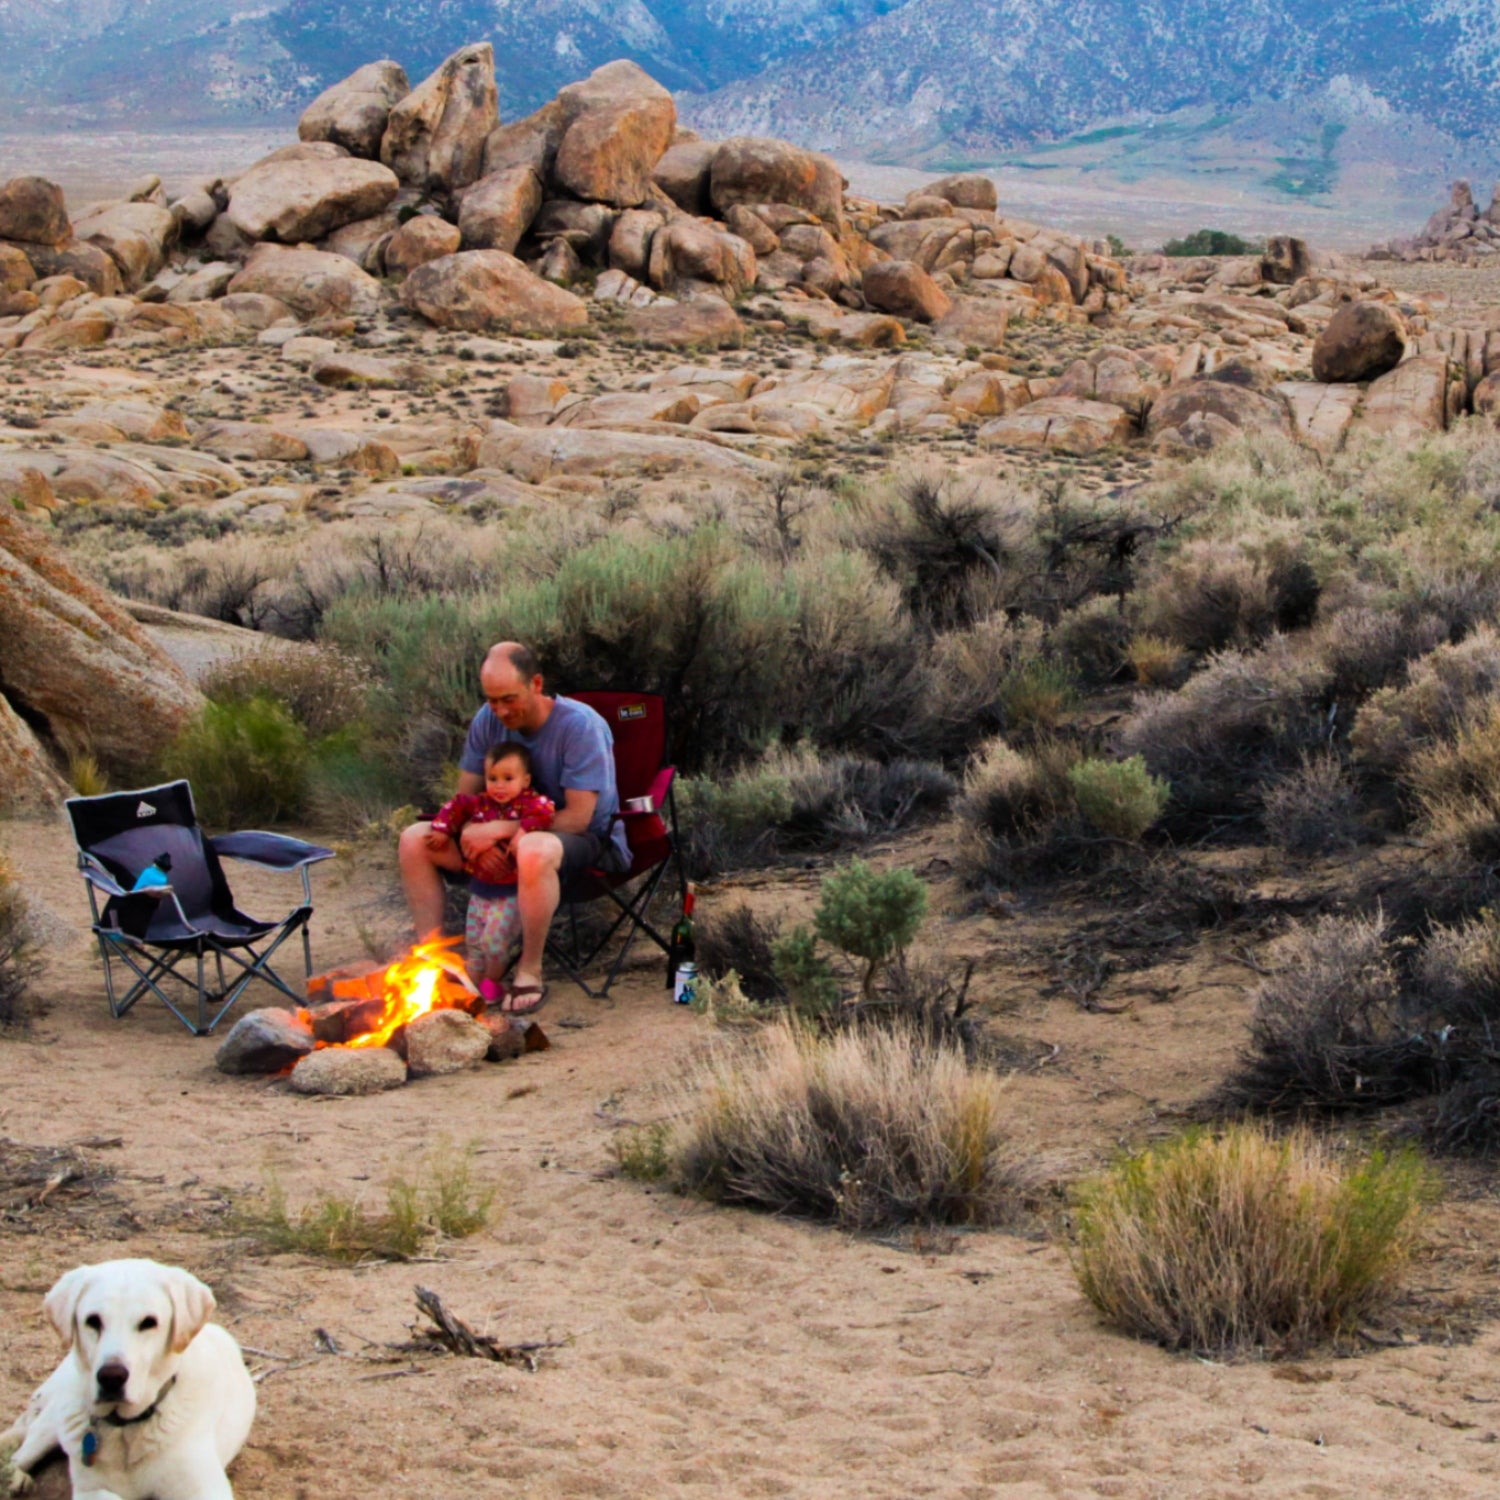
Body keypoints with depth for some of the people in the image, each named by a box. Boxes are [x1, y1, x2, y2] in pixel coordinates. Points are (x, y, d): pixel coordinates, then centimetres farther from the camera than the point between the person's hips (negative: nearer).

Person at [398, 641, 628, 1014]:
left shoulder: (580, 725, -21)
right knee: (414, 839, -8)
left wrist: (498, 830, -27)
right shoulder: (488, 721, -3)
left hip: (590, 840, -7)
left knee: (535, 849, -43)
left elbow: (578, 817, -23)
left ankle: (529, 972, -28)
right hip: (509, 834, 7)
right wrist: (473, 837, -20)